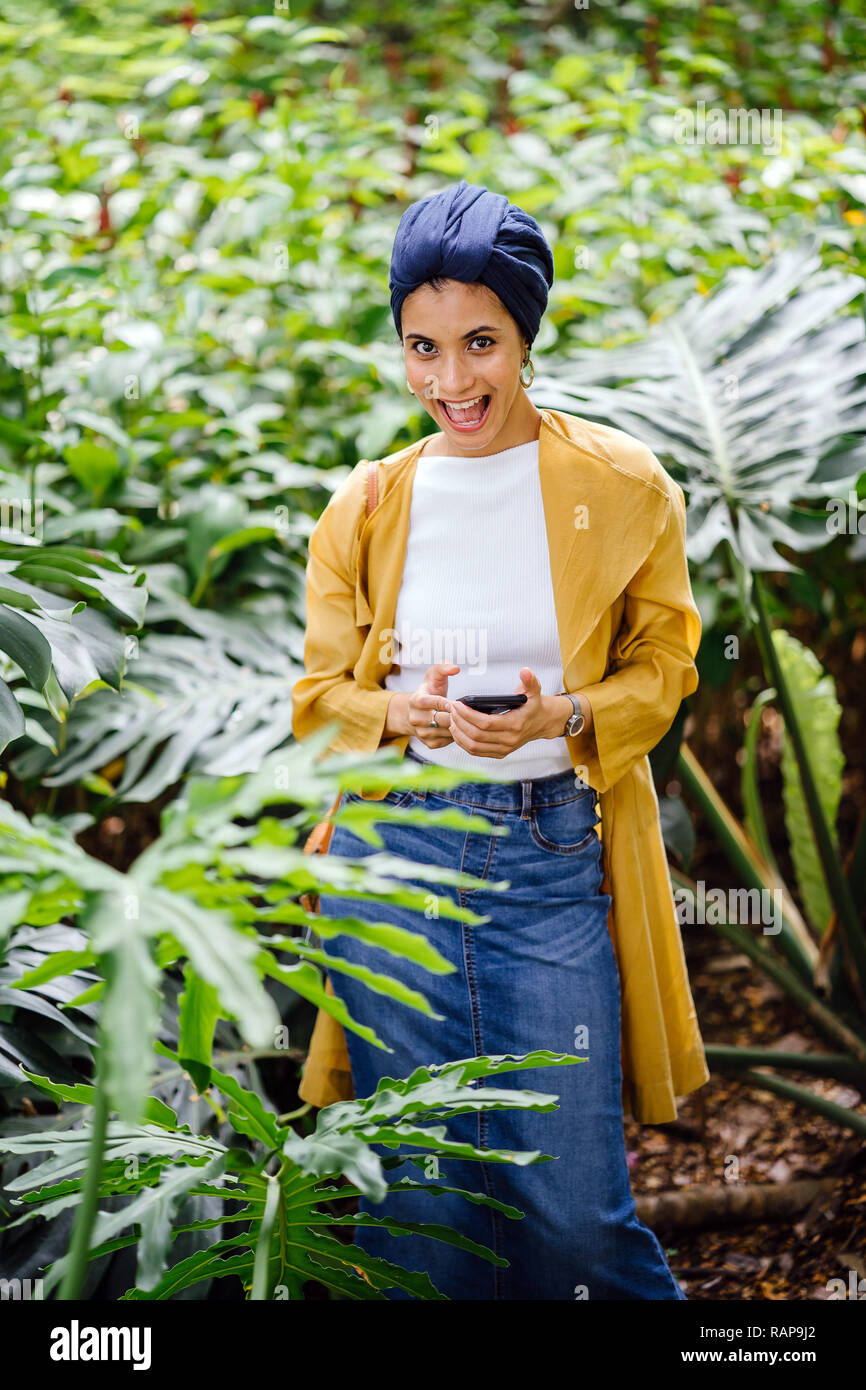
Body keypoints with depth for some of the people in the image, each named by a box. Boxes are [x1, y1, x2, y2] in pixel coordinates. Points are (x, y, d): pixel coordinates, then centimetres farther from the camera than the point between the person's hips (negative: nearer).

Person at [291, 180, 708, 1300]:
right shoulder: (365, 507, 6)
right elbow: (318, 693, 12)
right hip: (395, 850, 2)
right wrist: (406, 716, -10)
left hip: (556, 852, -2)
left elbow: (662, 669, 5)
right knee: (418, 1197, 7)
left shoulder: (621, 487, 1)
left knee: (568, 1208, -1)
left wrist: (563, 718, -15)